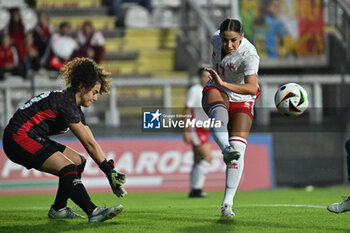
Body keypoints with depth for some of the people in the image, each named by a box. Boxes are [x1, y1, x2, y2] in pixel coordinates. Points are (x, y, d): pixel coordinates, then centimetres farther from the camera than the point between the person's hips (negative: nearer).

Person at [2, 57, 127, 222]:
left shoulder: (75, 109, 12)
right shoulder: (65, 102, -18)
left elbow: (90, 144, 10)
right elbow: (89, 143, -17)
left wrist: (110, 171, 1)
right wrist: (109, 171, -13)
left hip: (34, 140, 11)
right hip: (18, 138, -11)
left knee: (79, 161, 11)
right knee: (68, 168, -23)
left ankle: (58, 209, 15)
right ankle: (93, 212, -31)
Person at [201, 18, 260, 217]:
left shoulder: (249, 55, -29)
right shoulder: (217, 38, -11)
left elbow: (252, 88, -41)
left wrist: (224, 84, -51)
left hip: (241, 100, -3)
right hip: (216, 90, 3)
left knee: (238, 148, -16)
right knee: (218, 111, -37)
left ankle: (227, 203, -15)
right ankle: (225, 148, -67)